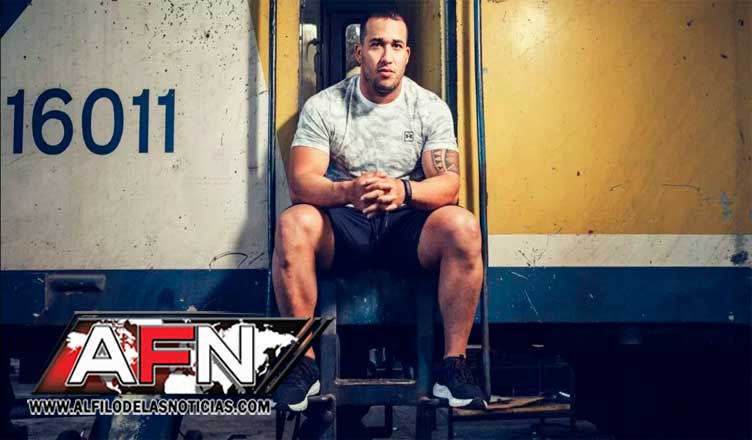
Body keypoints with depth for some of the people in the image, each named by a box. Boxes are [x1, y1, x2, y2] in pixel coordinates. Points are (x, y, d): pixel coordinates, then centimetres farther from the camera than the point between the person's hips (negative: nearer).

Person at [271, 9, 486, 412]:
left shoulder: (431, 108, 1)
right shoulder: (323, 106, -2)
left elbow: (448, 182, -9)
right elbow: (300, 181, -12)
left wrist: (404, 189, -33)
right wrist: (348, 191, -35)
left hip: (407, 226, 1)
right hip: (342, 224, 0)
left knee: (463, 226, -31)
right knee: (293, 223, -33)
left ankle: (453, 363, -20)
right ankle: (303, 362, -22)